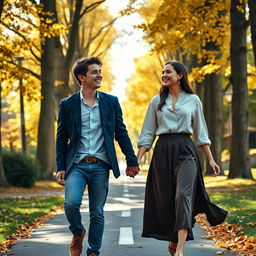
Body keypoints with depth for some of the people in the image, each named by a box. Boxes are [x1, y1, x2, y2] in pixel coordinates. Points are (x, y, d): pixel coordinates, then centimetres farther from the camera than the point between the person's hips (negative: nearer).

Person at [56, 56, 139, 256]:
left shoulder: (111, 102, 7)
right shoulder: (67, 105, 3)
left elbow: (121, 133, 9)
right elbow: (61, 139, 5)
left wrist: (132, 161, 5)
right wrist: (60, 168, 0)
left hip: (100, 166, 1)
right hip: (77, 165, -1)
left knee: (97, 212, 4)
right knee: (71, 203, -18)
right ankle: (78, 233, 12)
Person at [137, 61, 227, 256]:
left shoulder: (193, 100, 8)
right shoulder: (157, 101, 10)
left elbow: (201, 132, 11)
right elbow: (148, 133, 10)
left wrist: (211, 159, 6)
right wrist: (137, 159, 1)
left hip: (186, 151, -2)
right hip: (162, 151, 2)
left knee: (183, 194, -19)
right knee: (165, 199, 3)